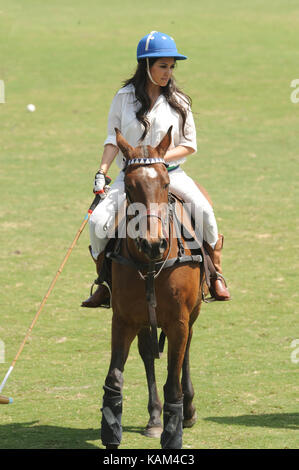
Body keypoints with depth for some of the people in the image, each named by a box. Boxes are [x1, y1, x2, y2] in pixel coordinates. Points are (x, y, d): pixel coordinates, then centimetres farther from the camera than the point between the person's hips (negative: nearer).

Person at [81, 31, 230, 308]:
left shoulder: (178, 102, 1)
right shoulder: (124, 97, 2)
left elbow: (189, 145, 2)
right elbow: (113, 139, 2)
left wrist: (160, 157, -14)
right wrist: (102, 171, -12)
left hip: (170, 173, 0)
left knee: (203, 209, -26)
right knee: (98, 220, -20)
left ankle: (216, 275, -8)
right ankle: (104, 284, 0)